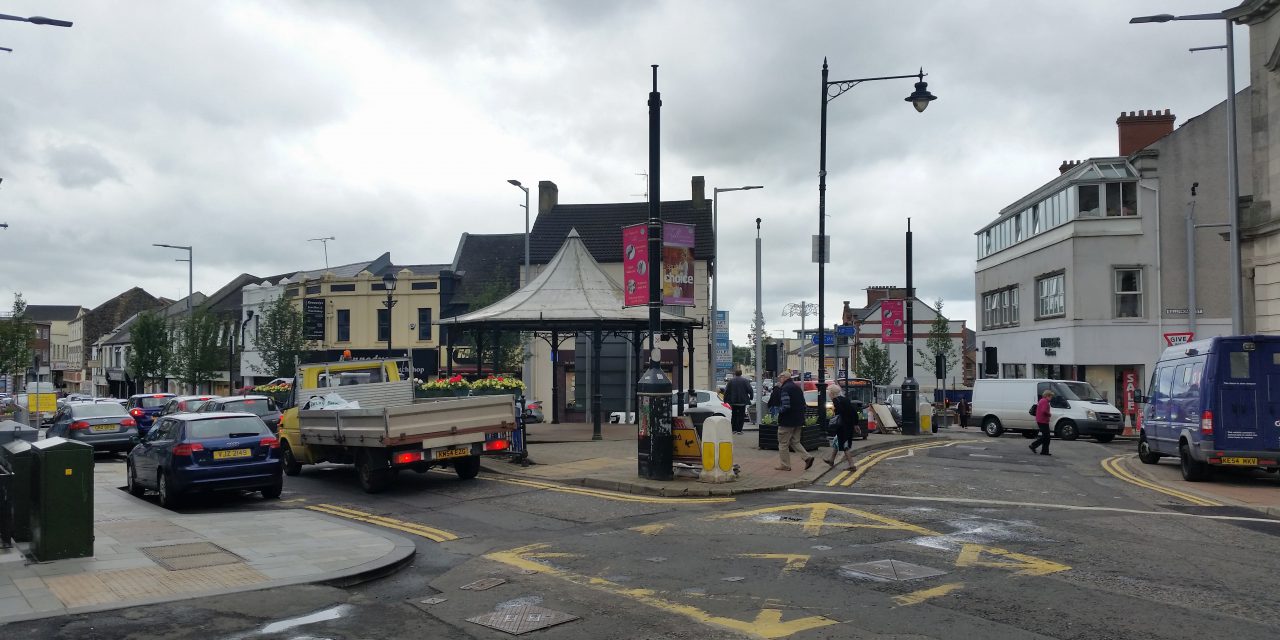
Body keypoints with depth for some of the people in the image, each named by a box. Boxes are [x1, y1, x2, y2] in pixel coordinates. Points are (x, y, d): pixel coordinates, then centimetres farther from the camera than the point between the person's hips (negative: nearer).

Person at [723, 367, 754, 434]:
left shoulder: (730, 381, 0)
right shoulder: (745, 380, -5)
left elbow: (726, 391, 1)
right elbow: (750, 390, -8)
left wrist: (725, 400, 8)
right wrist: (751, 397, 8)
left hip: (733, 401, 2)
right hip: (742, 401, -2)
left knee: (734, 415, 13)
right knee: (741, 415, 3)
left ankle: (734, 429, 10)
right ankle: (739, 430, 0)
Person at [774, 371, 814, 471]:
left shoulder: (785, 389, -16)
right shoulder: (797, 387, 13)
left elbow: (786, 406, -24)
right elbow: (803, 404, 18)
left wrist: (779, 411, -6)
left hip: (787, 421, -9)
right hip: (798, 420, 9)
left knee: (783, 443, 4)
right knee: (795, 442, 18)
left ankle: (784, 465, 9)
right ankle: (807, 457, 2)